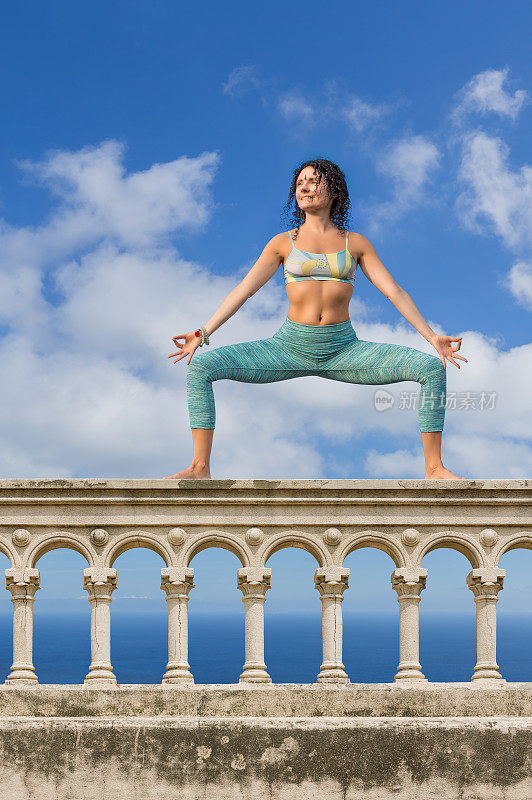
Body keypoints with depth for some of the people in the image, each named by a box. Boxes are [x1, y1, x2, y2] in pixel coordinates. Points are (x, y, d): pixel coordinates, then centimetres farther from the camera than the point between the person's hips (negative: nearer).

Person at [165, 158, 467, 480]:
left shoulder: (355, 243, 10)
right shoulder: (283, 243, 9)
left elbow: (395, 292, 6)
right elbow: (243, 290, 5)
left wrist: (432, 337, -3)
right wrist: (203, 333, -5)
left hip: (343, 350, 0)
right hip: (291, 346, 0)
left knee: (433, 368, -19)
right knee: (200, 367, -19)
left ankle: (434, 468, -10)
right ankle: (200, 468, -15)